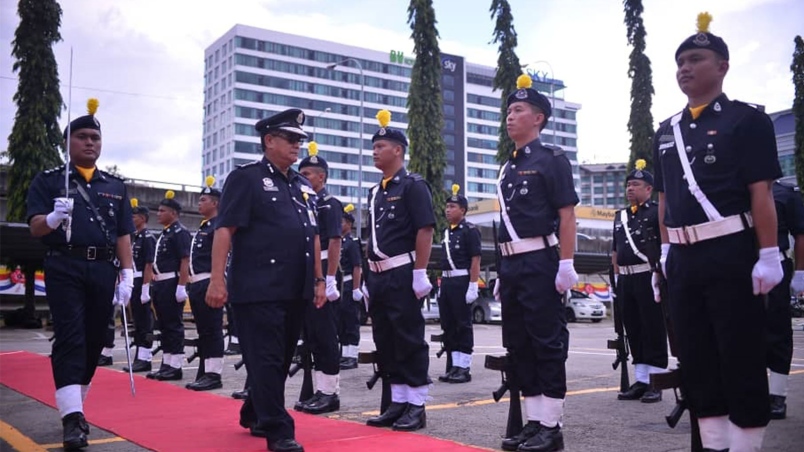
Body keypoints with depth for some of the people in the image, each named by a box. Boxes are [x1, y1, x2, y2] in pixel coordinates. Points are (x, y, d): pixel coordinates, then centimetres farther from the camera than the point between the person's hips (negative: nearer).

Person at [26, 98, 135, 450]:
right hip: (64, 269, -3)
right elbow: (35, 228, -2)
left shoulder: (116, 187, 15)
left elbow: (123, 234, 11)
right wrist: (53, 218, -25)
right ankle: (72, 418, -13)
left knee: (94, 341, 6)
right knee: (69, 340, -10)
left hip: (103, 270, 3)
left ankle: (75, 409, 21)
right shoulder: (48, 181, 7)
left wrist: (127, 274, 0)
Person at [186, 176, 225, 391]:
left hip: (209, 283, -10)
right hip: (198, 284, 10)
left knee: (212, 330, -7)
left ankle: (214, 374, -4)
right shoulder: (203, 227, 21)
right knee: (203, 330, 12)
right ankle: (205, 372, 18)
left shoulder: (218, 226, -8)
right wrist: (192, 282, 20)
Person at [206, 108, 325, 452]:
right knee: (265, 359, -5)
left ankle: (255, 415, 30)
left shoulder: (303, 186, 17)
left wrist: (319, 279, 16)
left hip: (296, 291, 8)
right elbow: (224, 230, -10)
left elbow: (313, 236, 21)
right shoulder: (246, 177, -3)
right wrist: (217, 279, -17)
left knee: (282, 359, 14)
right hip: (258, 290, -7)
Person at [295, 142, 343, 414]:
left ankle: (331, 393, 1)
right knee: (311, 335, 10)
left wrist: (330, 279, -20)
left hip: (321, 275, -9)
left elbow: (334, 242, -14)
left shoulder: (330, 203, -6)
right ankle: (319, 391, 16)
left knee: (325, 335, -5)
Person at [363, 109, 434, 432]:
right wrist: (369, 278, 18)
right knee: (385, 342, 10)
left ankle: (417, 406, 6)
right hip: (378, 278, 8)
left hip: (402, 275, -8)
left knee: (409, 341, -3)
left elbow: (425, 230, -13)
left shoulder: (413, 185, -6)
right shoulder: (375, 192, 18)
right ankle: (398, 403, 19)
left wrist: (420, 273, -19)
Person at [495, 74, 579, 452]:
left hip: (540, 263, -8)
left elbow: (567, 215, -9)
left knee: (548, 344, -3)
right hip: (512, 265, 8)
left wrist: (566, 264, -17)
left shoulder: (552, 159, -3)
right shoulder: (507, 167, 18)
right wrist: (502, 271, 18)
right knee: (519, 345, 9)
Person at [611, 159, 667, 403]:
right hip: (625, 280, 7)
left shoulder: (657, 212, -2)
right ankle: (641, 381, 17)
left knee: (653, 331, -2)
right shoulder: (620, 216, 17)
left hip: (649, 278, -7)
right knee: (633, 331, 9)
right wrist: (617, 276, 15)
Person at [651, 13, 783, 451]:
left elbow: (761, 193, -9)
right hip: (683, 259, 6)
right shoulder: (666, 130, 14)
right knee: (696, 361, 11)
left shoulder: (746, 119, -3)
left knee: (742, 360, 0)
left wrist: (768, 256, -14)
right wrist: (666, 253, 15)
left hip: (732, 255, -6)